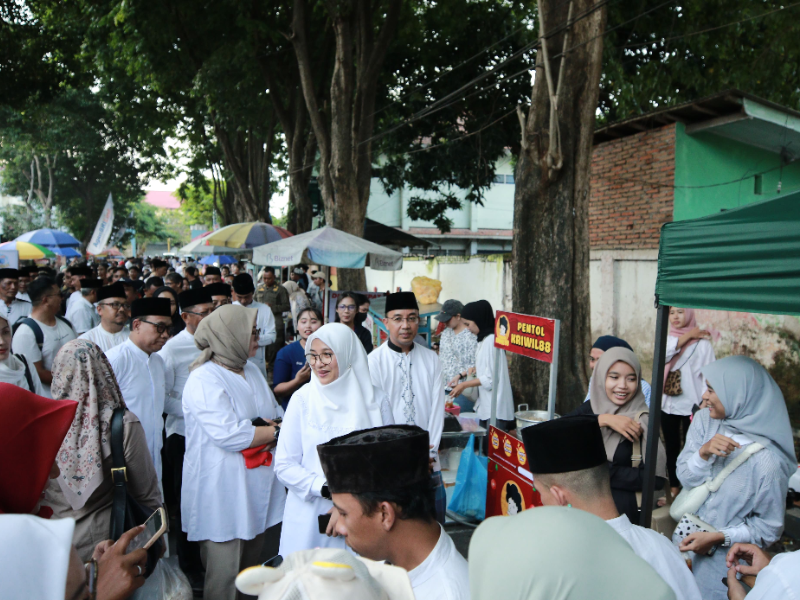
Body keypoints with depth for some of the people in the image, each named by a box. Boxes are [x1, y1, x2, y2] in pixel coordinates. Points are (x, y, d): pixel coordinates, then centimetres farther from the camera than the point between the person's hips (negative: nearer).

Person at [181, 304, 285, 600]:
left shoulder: (251, 370, 12)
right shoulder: (204, 380, -14)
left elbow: (278, 414, 13)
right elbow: (227, 434, -24)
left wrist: (271, 428, -11)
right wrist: (276, 431, -13)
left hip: (256, 486, 8)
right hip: (222, 491, -8)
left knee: (251, 568, 16)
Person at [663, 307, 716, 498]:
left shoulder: (702, 342, -7)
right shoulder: (668, 338, 8)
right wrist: (688, 335, -14)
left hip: (691, 406, -5)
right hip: (668, 405, 5)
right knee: (671, 449, 13)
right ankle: (674, 488, 24)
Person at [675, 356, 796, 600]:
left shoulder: (766, 460, -27)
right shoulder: (703, 420, -10)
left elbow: (769, 527, -16)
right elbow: (686, 477, -9)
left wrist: (718, 537, -21)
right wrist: (704, 452, -27)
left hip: (725, 556, -5)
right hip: (688, 536, 5)